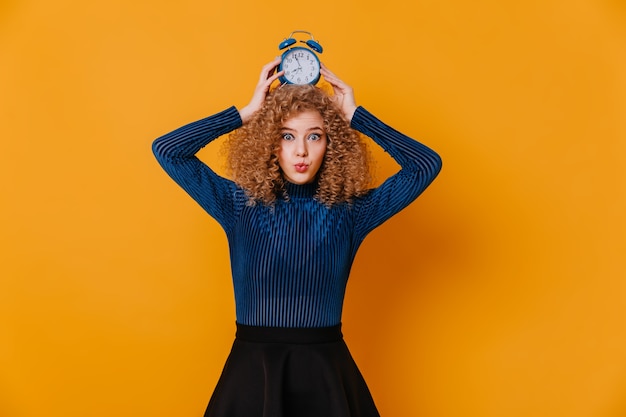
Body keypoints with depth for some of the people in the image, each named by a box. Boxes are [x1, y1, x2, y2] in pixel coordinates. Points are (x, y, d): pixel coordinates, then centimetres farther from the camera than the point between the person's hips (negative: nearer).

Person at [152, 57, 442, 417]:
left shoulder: (351, 211, -1)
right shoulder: (241, 204, 0)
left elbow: (427, 165, -6)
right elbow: (167, 150, -6)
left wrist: (356, 117, -4)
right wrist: (246, 113, -5)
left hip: (325, 371, 0)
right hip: (253, 367, 0)